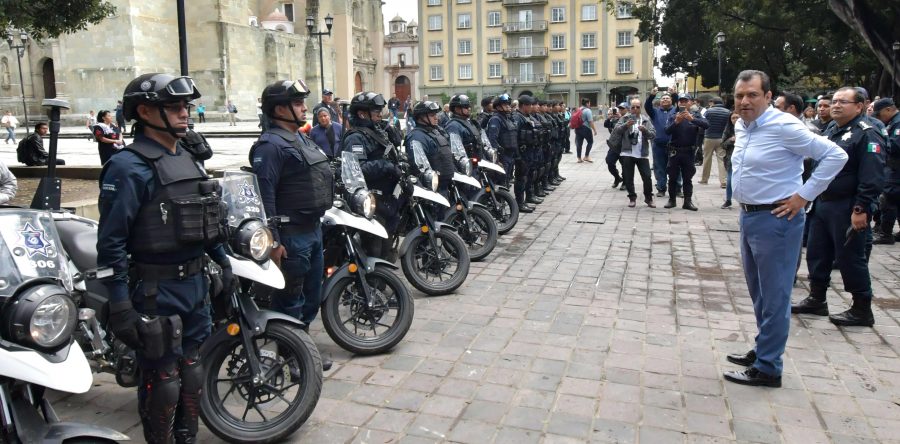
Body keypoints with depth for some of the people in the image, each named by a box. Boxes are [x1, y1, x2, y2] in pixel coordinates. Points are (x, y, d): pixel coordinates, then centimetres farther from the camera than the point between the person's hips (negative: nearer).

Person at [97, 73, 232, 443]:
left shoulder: (186, 159, 11)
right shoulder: (129, 167, -15)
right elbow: (111, 242, -19)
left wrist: (222, 260, 19)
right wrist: (120, 306, -20)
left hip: (196, 284, 8)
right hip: (156, 290, -8)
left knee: (192, 370, 18)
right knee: (162, 381, 2)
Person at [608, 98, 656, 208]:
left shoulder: (645, 121, 9)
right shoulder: (625, 118, 5)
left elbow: (653, 135, -1)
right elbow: (616, 130, -9)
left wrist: (645, 130, -20)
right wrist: (625, 125, -26)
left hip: (642, 154, 1)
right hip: (627, 153, -1)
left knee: (647, 177, -1)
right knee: (628, 178, 4)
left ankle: (648, 198, 16)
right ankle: (632, 198, 20)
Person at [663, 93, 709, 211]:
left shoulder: (695, 115, 1)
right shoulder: (673, 116, 2)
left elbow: (706, 125, -16)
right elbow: (667, 130, -11)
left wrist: (692, 119, -29)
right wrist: (676, 122, -27)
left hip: (688, 151, -1)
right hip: (674, 151, 1)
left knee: (687, 178, 5)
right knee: (673, 177, 6)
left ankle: (688, 201, 8)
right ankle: (672, 200, 16)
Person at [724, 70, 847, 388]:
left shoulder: (783, 127, -16)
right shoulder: (740, 126, 8)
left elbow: (835, 156, -15)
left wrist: (803, 196, -15)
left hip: (775, 219, -9)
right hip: (748, 216, 9)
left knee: (774, 296, 1)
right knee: (757, 291, 20)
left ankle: (767, 368, 10)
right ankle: (763, 349, 36)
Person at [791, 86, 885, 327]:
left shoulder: (866, 134, -12)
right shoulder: (830, 131, 15)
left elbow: (872, 178, -19)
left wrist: (862, 209, -24)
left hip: (847, 209, -9)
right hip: (822, 205, 9)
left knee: (850, 258, 0)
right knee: (817, 254, 15)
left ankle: (862, 310, 12)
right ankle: (817, 300, 28)